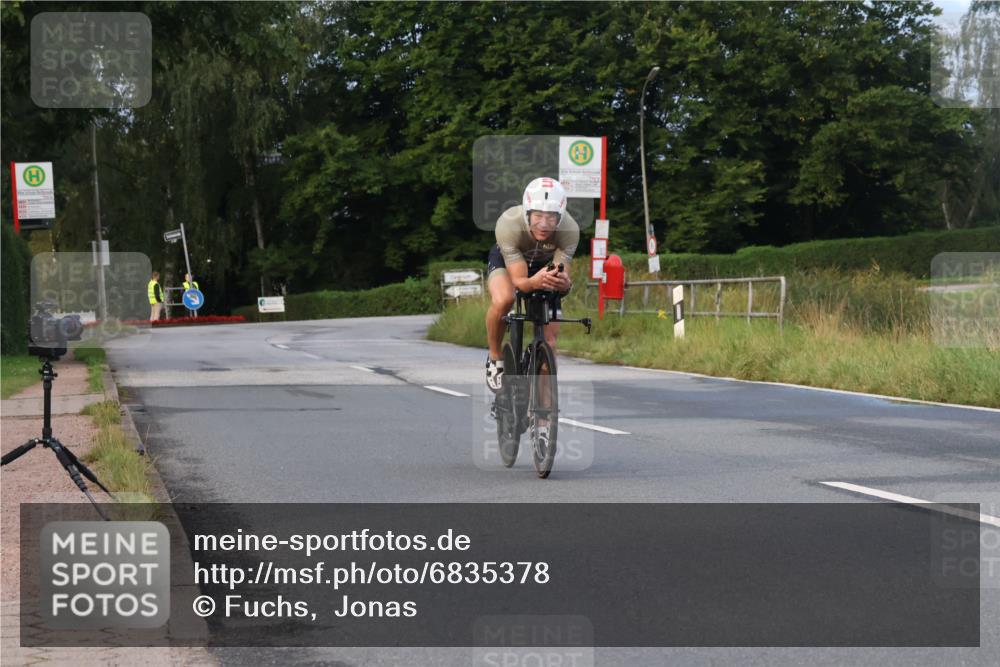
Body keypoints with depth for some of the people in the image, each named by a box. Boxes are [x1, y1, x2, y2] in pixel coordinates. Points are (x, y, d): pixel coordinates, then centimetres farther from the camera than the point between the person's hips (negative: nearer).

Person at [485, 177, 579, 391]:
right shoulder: (508, 224, -40)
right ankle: (495, 358, -9)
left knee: (549, 340, -7)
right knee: (502, 300, -34)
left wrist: (564, 283, -58)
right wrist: (535, 282, -63)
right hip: (506, 260, -2)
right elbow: (519, 280, -40)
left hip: (546, 264, 2)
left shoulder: (569, 230, -35)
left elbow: (562, 274, -33)